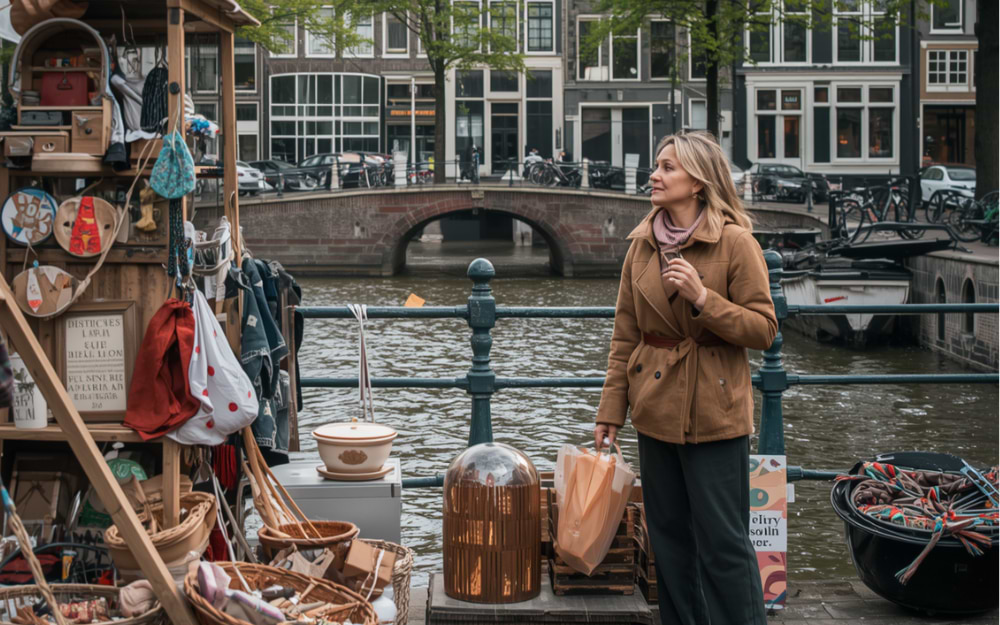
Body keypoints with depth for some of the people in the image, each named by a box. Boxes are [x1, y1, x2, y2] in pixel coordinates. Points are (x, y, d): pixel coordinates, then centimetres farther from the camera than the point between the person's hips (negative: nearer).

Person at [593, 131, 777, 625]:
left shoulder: (735, 242, -11)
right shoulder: (642, 244, 4)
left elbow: (763, 329, -11)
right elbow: (625, 335, 9)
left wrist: (702, 298, -23)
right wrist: (611, 410, 6)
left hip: (714, 412, -5)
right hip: (657, 408, 6)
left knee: (722, 539, -1)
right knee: (669, 535, 14)